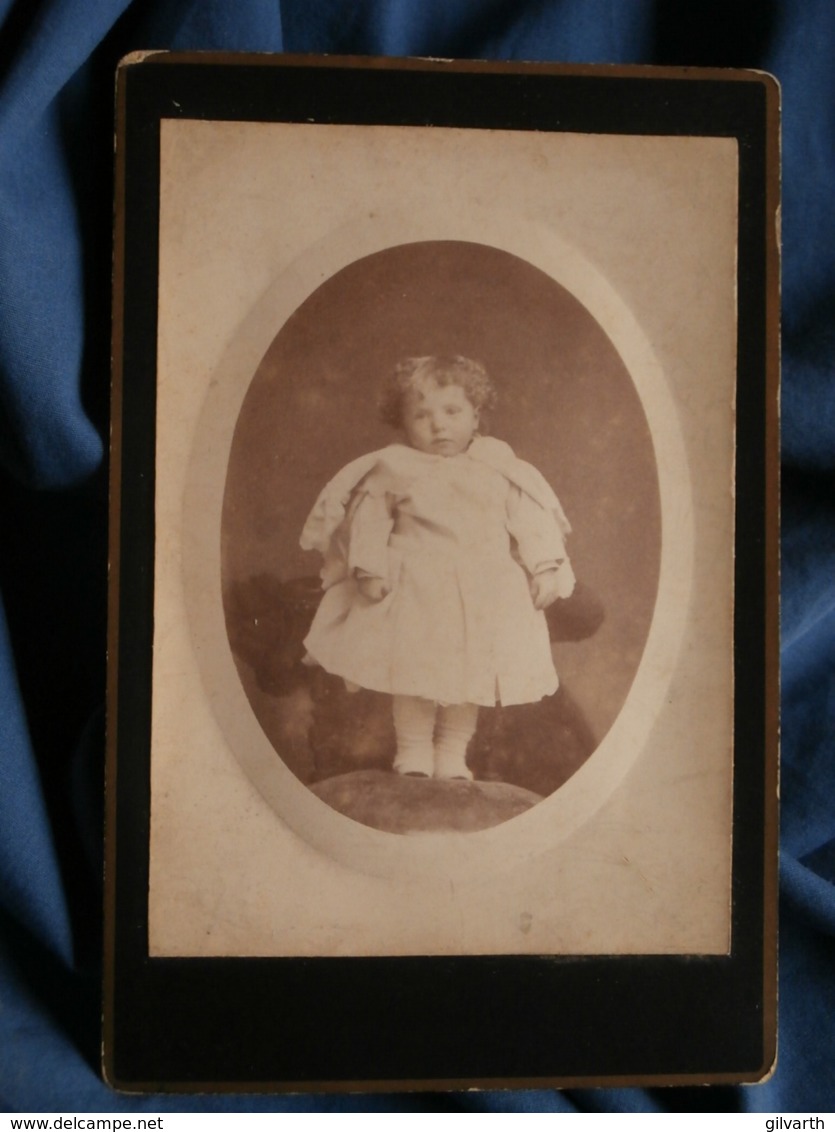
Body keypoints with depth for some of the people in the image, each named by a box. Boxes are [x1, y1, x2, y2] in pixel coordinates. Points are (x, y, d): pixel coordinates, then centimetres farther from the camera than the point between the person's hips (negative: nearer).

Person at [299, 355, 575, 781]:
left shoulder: (500, 468, 3)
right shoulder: (391, 470, -2)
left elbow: (529, 519, 3)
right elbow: (368, 521, -2)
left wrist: (544, 569, -4)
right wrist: (369, 569, -11)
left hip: (484, 592, 2)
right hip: (414, 590, -2)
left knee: (471, 672, 7)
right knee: (412, 669, 2)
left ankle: (453, 751, 23)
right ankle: (412, 748, 20)